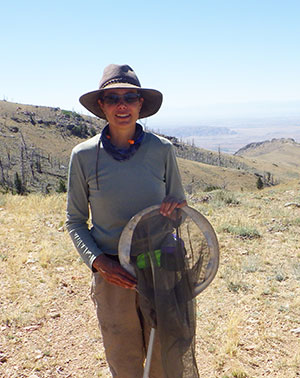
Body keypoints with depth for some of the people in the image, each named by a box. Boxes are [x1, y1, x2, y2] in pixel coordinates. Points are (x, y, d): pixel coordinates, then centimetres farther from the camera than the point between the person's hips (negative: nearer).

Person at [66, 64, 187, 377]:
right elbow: (75, 221, 3)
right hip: (112, 276, 0)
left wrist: (176, 206, -14)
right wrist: (98, 260, -11)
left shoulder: (161, 149, -3)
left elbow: (180, 204, 9)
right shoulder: (83, 155, -5)